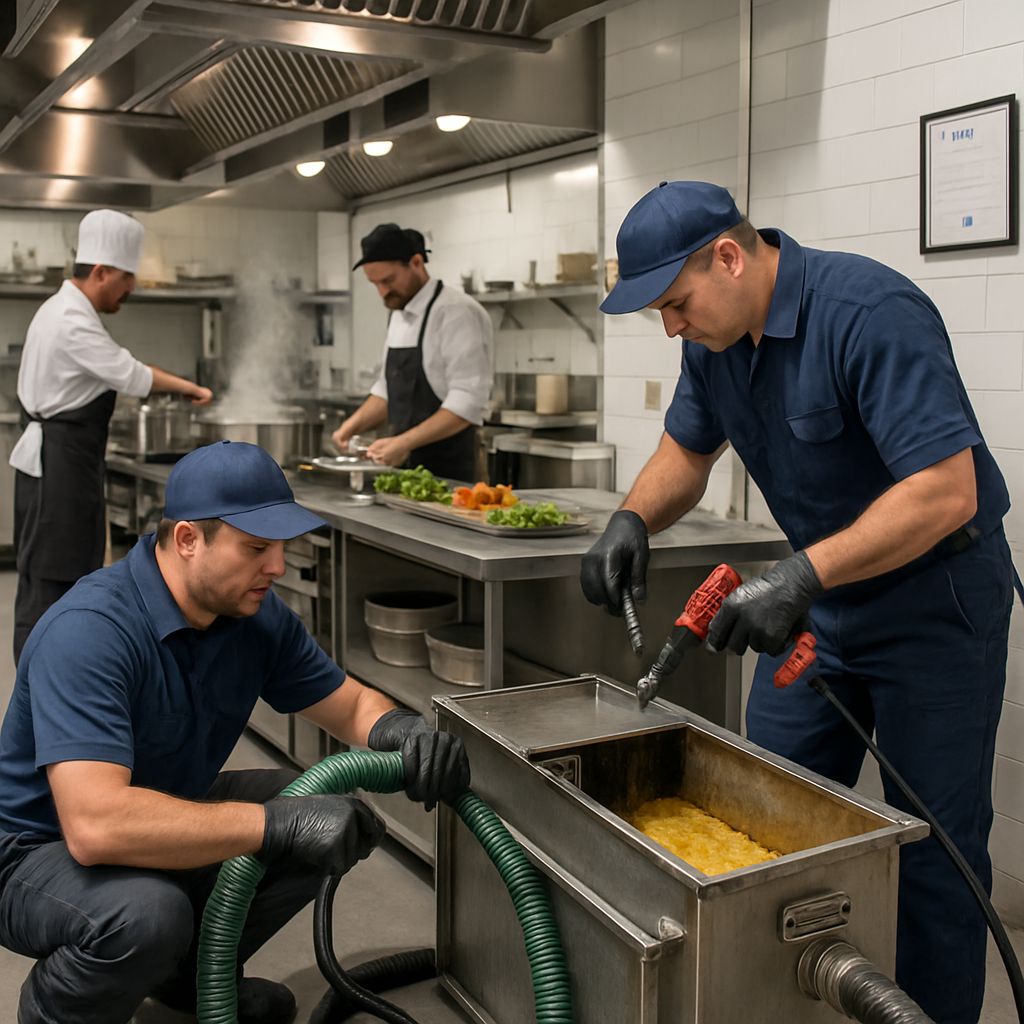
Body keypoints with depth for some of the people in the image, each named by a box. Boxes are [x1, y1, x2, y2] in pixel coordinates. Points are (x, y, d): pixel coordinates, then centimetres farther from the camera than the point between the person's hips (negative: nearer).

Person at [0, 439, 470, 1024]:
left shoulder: (256, 615, -7)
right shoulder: (90, 630, -32)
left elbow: (351, 704, 3)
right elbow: (95, 824, -42)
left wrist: (398, 728, -23)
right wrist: (279, 823, -42)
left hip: (165, 817, 7)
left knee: (333, 820, -6)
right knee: (148, 913, -37)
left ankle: (189, 972, 16)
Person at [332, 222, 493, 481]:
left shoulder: (457, 313, -14)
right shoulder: (399, 316, 15)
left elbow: (468, 404, -22)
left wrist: (404, 443, -26)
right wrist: (354, 424, 5)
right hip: (404, 465, 8)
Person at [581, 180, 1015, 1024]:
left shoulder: (871, 314, -26)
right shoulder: (717, 335, -1)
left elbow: (946, 491, -32)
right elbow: (687, 452, 12)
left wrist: (799, 578, -35)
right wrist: (631, 521, -9)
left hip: (934, 597, -7)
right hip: (821, 599, 8)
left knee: (933, 848, 2)